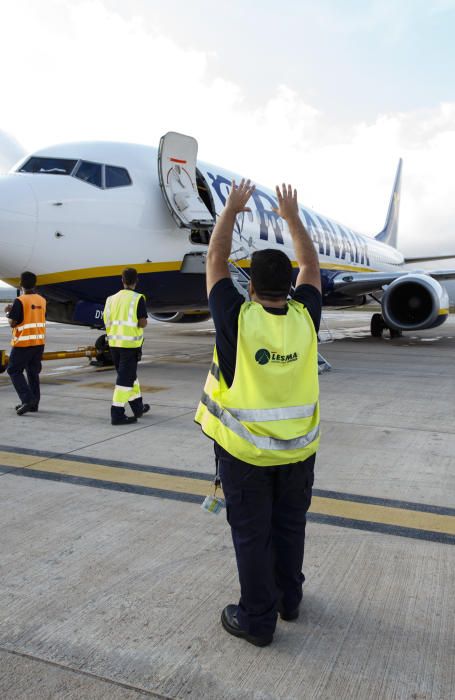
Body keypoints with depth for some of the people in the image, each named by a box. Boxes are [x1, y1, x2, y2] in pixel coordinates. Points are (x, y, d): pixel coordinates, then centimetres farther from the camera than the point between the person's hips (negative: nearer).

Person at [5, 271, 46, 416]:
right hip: (39, 342, 6)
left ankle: (27, 399, -10)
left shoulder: (20, 301, -13)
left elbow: (13, 323, -12)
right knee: (33, 372, 14)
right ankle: (33, 404, 17)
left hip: (23, 343, -6)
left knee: (14, 371, 4)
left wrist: (9, 313, 8)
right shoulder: (42, 300, 7)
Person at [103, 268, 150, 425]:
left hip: (114, 343, 6)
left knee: (129, 375, 19)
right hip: (130, 343, -6)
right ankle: (117, 414, -2)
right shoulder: (138, 299, -9)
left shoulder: (112, 299, 8)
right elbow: (142, 323, -15)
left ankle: (138, 406, 32)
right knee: (125, 378, -1)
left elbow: (107, 321, 8)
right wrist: (144, 322, 7)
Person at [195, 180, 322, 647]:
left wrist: (231, 210, 5)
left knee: (251, 534, 9)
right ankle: (289, 599, 39)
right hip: (298, 448, 4)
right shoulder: (305, 318, -8)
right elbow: (311, 267, 8)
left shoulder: (237, 319, -17)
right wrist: (292, 216, 15)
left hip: (245, 449, -4)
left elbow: (215, 261, -5)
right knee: (290, 525, 20)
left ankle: (256, 620, 23)